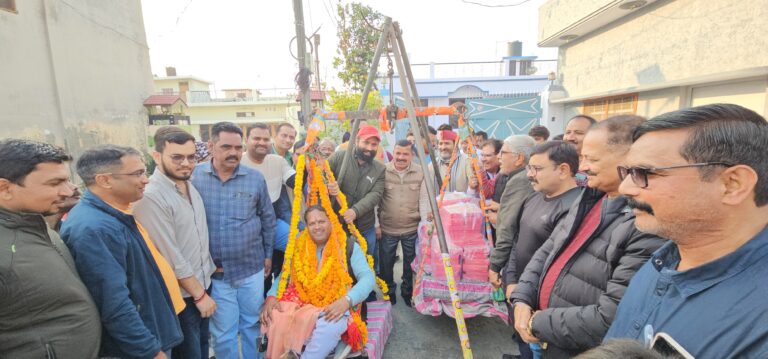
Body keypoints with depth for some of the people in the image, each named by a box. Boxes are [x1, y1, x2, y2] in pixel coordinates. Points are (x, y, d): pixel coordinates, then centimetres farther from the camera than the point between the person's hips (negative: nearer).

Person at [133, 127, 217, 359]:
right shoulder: (151, 196, -22)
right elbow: (171, 256, -21)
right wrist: (199, 294, -13)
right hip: (180, 295, -7)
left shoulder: (189, 185, 3)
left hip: (203, 284, 7)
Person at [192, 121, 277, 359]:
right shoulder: (194, 176, -7)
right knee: (222, 333, 13)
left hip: (251, 268, 1)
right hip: (213, 272, -1)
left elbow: (268, 219, 6)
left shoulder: (255, 178, -3)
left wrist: (268, 255, 10)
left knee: (252, 325, 19)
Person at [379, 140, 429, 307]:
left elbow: (424, 200, 1)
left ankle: (407, 292, 40)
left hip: (412, 228, 1)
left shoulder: (421, 172, -3)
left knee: (410, 263, 17)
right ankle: (389, 292, 39)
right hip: (387, 229, -1)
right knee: (386, 263, 14)